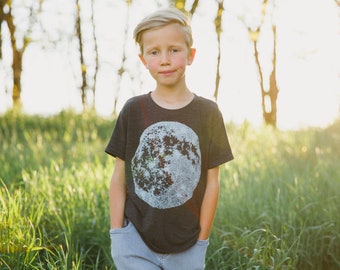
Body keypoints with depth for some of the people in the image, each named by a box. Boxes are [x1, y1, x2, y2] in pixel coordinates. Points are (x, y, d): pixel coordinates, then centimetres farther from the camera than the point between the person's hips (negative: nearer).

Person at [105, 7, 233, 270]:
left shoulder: (208, 113, -3)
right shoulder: (133, 110, -2)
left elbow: (212, 182, -1)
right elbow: (119, 178, 2)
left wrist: (201, 242, -2)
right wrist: (117, 235, -2)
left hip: (187, 247, 0)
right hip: (136, 241, 0)